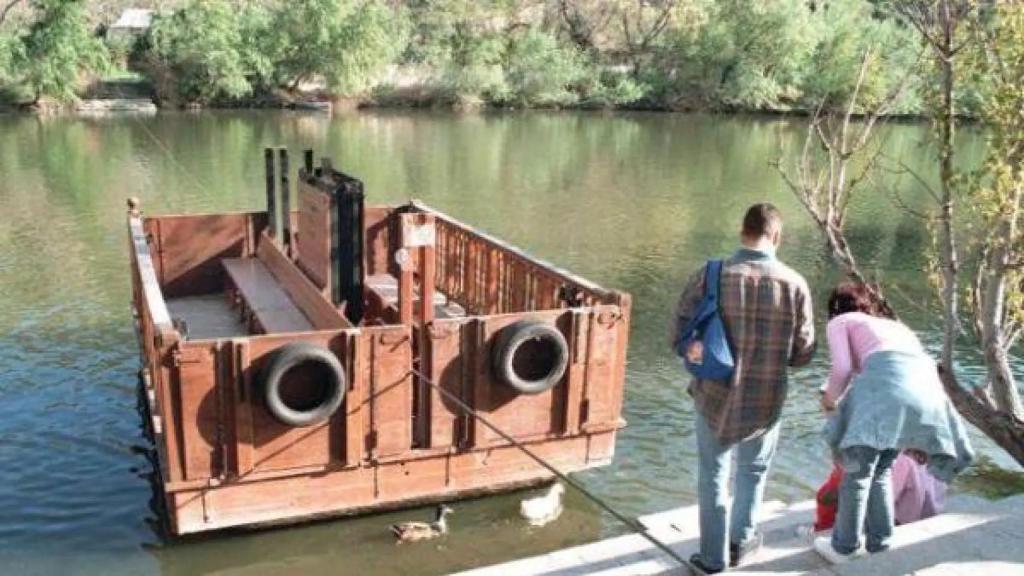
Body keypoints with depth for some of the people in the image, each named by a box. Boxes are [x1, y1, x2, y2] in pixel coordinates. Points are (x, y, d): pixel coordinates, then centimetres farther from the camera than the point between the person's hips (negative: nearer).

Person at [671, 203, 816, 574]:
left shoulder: (710, 276, -14)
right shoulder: (795, 284, -11)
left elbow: (679, 335, -9)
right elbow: (803, 353, -3)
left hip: (715, 396, -1)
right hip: (765, 400, 1)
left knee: (713, 475, 17)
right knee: (753, 470, 25)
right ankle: (741, 542, 40)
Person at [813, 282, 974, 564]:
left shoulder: (839, 322, 21)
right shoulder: (892, 324, 39)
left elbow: (843, 369, 6)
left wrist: (830, 398, 26)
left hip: (887, 377, -6)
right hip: (925, 380, 6)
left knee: (857, 466, 4)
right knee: (881, 468, 20)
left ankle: (843, 546, 11)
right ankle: (879, 542, 22)